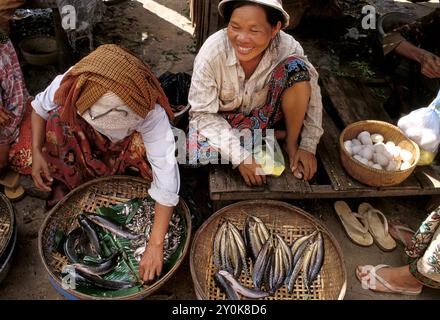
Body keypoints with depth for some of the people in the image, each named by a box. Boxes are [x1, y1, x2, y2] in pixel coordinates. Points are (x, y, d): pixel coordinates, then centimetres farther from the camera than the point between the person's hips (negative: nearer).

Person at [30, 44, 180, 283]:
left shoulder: (151, 113, -41)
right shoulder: (68, 85, -34)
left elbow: (166, 173, -44)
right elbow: (39, 107, -10)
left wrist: (155, 244, -48)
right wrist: (36, 152, -25)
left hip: (127, 149, -2)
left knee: (143, 146, -34)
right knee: (59, 115, -26)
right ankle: (61, 184, -7)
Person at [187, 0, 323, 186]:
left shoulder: (288, 48, -24)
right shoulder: (212, 52, -28)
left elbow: (311, 94, -10)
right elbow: (203, 113, -23)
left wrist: (308, 146, -14)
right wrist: (240, 156, -29)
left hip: (265, 113, 1)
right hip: (224, 118, 0)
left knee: (298, 67, -25)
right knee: (197, 154, -30)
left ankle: (291, 142, -5)